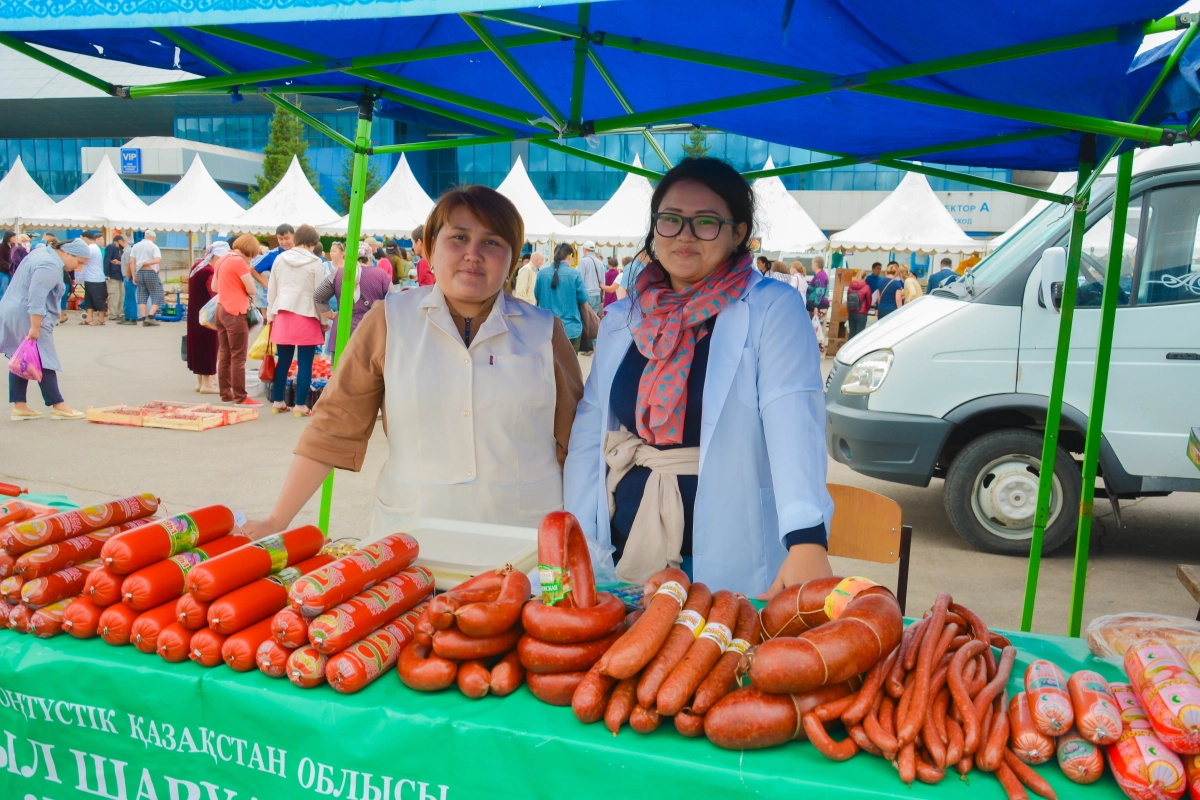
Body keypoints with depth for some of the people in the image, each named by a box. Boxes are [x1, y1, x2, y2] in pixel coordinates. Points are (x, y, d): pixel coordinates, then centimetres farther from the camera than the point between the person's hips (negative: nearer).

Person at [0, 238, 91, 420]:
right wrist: (35, 328, -27)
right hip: (27, 316, -10)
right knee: (44, 361, -4)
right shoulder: (50, 266, -20)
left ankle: (19, 406, 12)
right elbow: (37, 298, -27)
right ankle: (58, 406, 0)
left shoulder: (44, 252, 12)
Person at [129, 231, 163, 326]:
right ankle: (150, 317, -13)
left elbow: (131, 262, 4)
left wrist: (134, 276, 7)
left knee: (142, 296, 9)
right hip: (151, 272, -5)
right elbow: (158, 260, -20)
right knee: (157, 296, 2)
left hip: (139, 272, 5)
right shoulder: (154, 247, -3)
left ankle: (144, 319, 3)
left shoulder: (135, 246, 9)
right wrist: (146, 263, -9)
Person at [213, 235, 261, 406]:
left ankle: (225, 393, 16)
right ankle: (240, 397, -5)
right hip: (235, 312, -9)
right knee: (238, 357, -6)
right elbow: (251, 290, -13)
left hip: (221, 309, 9)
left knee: (224, 354, 12)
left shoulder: (222, 260, 13)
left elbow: (214, 286, 21)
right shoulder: (239, 262, -14)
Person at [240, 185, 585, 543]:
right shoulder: (390, 321, 1)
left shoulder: (545, 332, 2)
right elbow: (334, 427, 0)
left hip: (521, 543, 1)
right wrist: (276, 522, -2)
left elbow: (574, 446, 4)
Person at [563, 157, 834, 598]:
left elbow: (793, 424, -20)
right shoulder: (621, 318, 8)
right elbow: (589, 435, 7)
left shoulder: (772, 308, -8)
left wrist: (807, 541, -32)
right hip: (625, 548, 5)